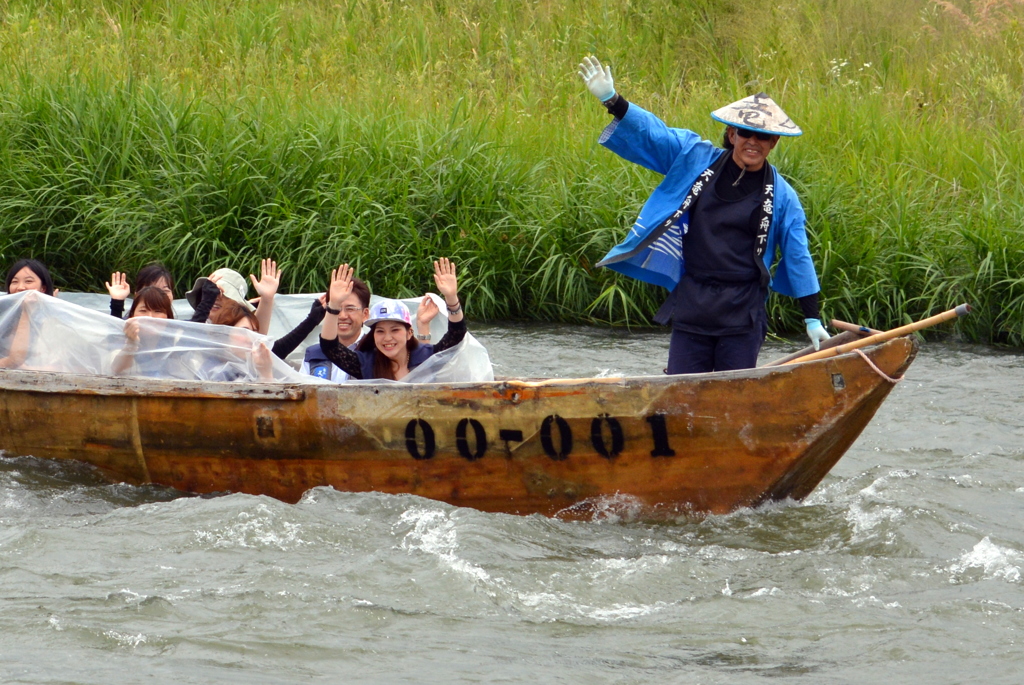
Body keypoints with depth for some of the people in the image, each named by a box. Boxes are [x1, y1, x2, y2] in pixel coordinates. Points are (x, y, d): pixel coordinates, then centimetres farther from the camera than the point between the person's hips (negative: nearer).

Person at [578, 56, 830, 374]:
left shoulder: (781, 196, 1)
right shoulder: (696, 160, 4)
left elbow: (798, 258, 5)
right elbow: (651, 134, 3)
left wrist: (812, 319, 6)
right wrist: (613, 102, -13)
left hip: (742, 312, -1)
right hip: (691, 305, 1)